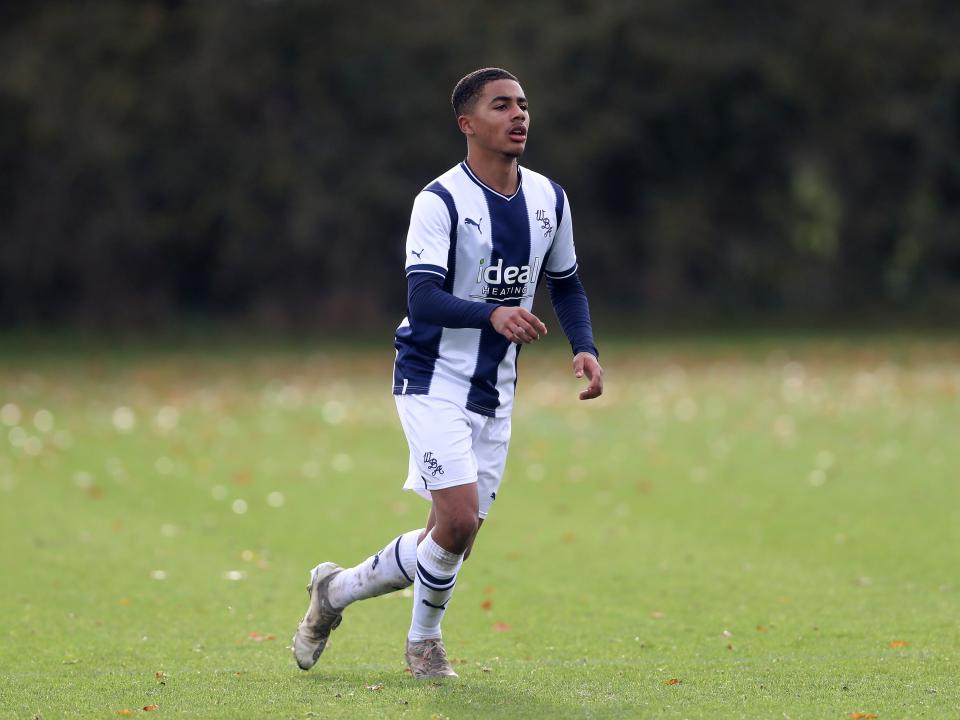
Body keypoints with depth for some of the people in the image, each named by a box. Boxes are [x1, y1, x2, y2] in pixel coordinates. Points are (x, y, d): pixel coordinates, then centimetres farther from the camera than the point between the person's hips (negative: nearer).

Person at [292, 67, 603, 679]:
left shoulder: (549, 199, 5)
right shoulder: (440, 201, -14)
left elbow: (566, 284, 19)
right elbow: (423, 300, -25)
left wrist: (585, 348, 1)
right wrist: (494, 314, -42)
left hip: (494, 393, 6)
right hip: (434, 380, -6)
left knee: (453, 541, 6)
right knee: (458, 521, -19)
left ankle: (336, 590, 28)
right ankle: (425, 640, 7)